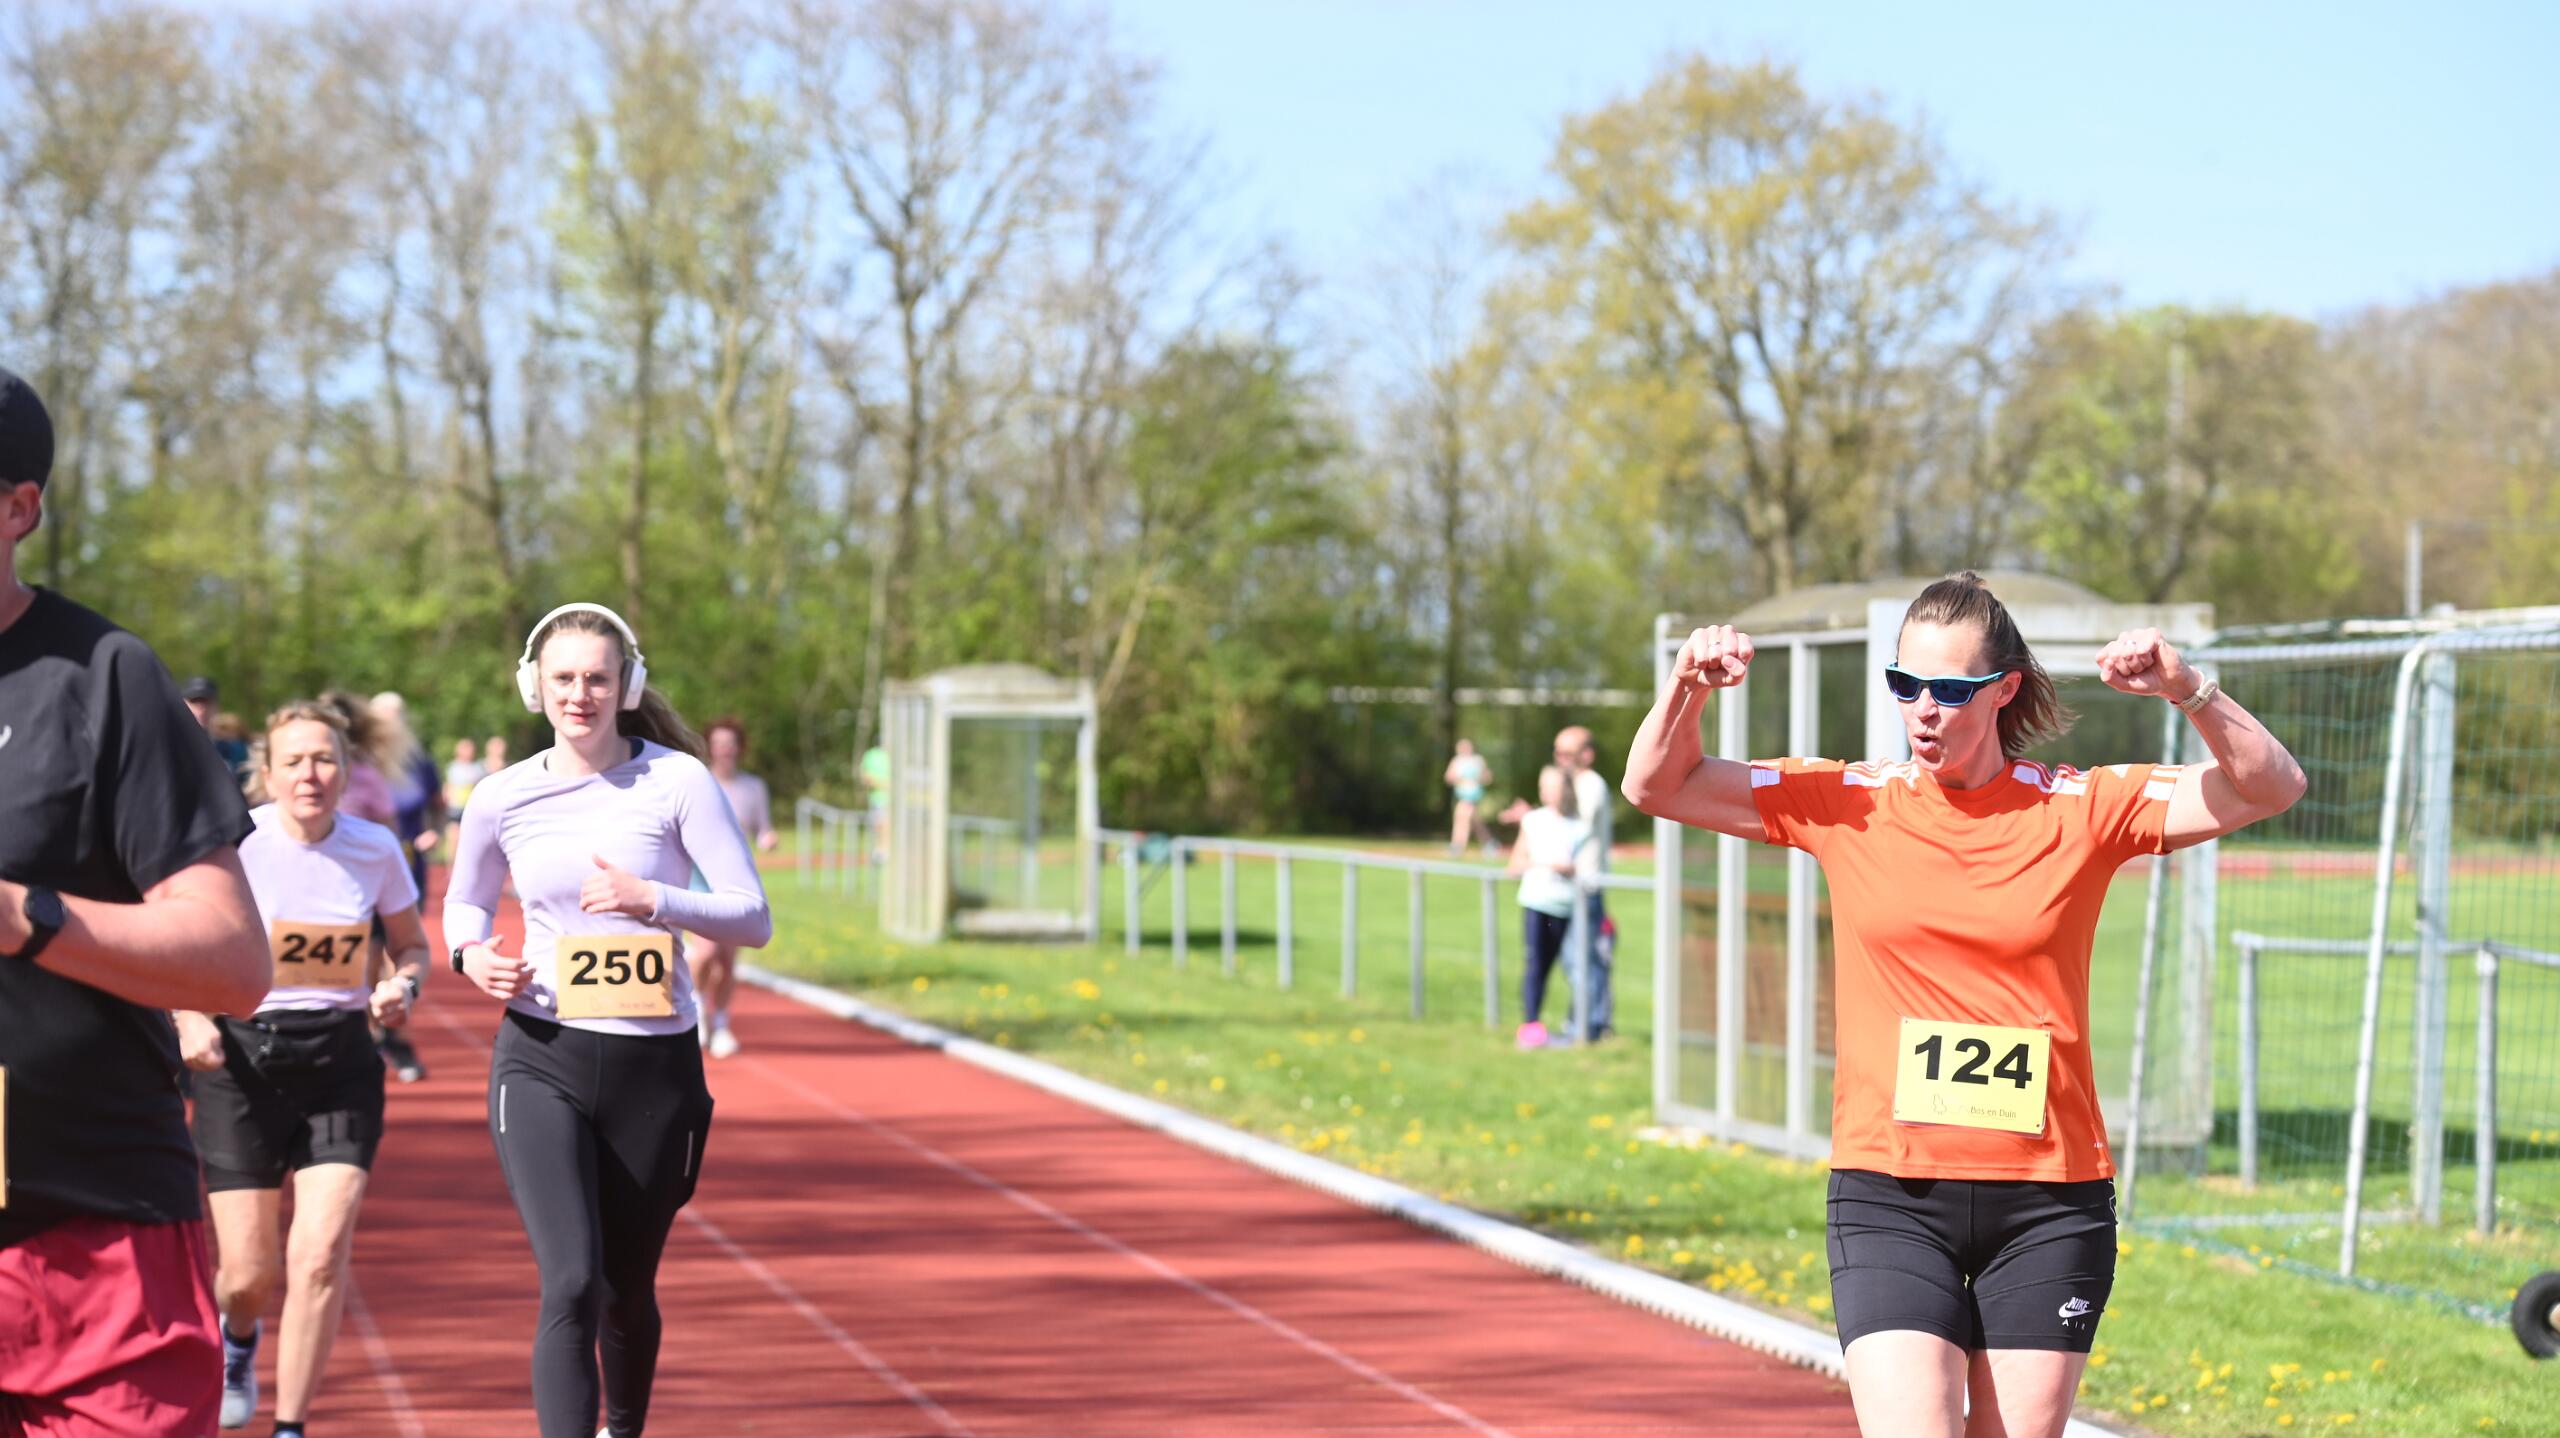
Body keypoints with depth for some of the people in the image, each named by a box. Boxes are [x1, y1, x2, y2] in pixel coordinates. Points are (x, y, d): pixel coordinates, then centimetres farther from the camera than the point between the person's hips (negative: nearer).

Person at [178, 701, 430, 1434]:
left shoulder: (377, 850, -2)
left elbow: (411, 944, 14)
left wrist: (402, 986, -8)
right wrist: (189, 1018, -16)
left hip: (340, 1063, 1)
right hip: (241, 1058, -1)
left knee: (321, 1254, -14)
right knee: (249, 1276, 0)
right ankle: (236, 1338, 40)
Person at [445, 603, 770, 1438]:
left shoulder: (676, 781, -6)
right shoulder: (503, 798, 1)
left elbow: (753, 918, -8)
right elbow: (465, 902, 20)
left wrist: (651, 899, -23)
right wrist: (470, 953, -2)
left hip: (655, 1063, 0)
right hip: (542, 1062, 0)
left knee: (628, 1290, 14)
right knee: (571, 1283, -18)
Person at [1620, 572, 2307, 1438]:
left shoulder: (2081, 810, 1)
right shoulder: (1846, 806, 4)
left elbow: (2270, 789, -3)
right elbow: (1658, 788, 8)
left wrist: (2186, 691, -19)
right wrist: (1688, 688, -11)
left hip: (2048, 1202, 0)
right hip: (1889, 1196, 0)